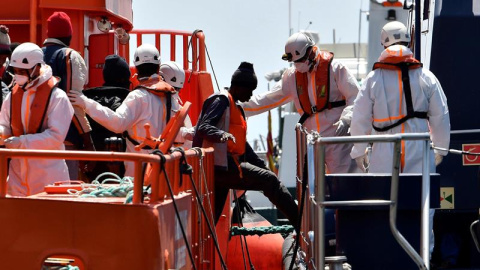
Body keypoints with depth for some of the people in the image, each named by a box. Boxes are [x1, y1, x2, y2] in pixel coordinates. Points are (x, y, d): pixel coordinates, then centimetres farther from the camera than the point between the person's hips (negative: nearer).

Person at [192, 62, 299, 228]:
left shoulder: (235, 107, 26)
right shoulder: (221, 100, -6)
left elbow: (242, 144, 30)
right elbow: (203, 127, -20)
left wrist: (262, 166, 24)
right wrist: (222, 135, -39)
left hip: (222, 170, 11)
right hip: (221, 166, -11)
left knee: (212, 217, 8)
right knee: (270, 180, -14)